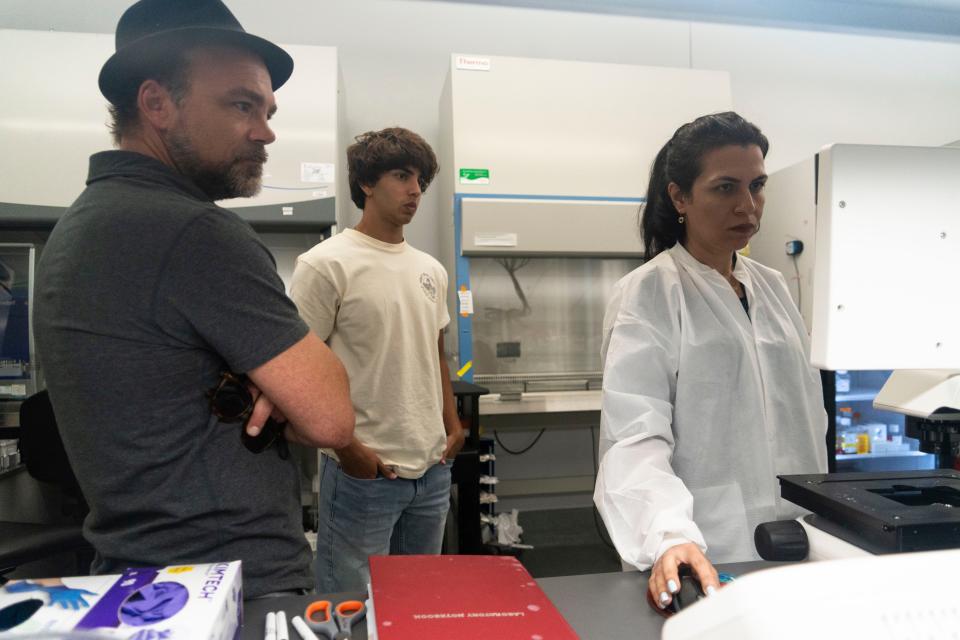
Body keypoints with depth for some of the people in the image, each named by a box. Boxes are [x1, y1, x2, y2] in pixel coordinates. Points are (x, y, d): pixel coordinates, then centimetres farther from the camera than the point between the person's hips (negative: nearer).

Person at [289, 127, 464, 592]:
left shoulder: (431, 270, 10)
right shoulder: (326, 265, -10)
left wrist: (453, 425, 10)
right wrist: (347, 447, -14)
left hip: (433, 470, 6)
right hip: (365, 471, -6)